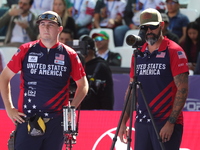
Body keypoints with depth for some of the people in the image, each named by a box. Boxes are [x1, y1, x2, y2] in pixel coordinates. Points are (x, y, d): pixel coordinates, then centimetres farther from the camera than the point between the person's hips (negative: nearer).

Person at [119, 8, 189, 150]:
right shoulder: (138, 54, 13)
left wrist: (171, 122, -16)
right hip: (142, 122, 6)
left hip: (166, 123, -6)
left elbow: (182, 89, -10)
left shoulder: (174, 51, -5)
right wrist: (123, 122, 11)